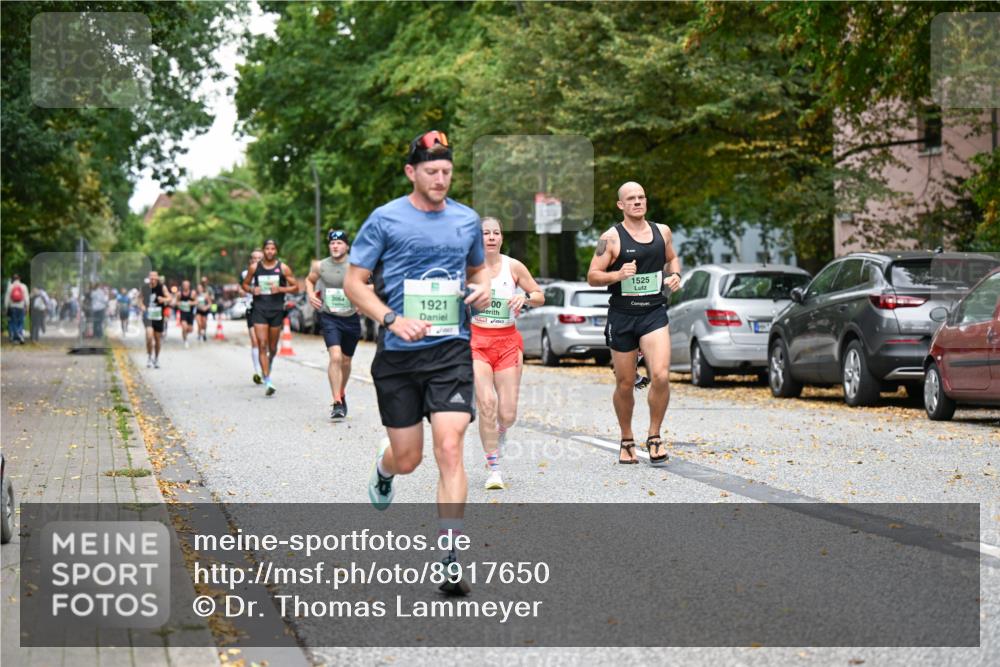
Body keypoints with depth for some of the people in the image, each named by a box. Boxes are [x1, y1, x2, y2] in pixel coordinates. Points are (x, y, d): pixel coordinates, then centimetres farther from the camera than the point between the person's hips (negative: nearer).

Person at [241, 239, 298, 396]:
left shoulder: (283, 268, 0)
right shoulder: (254, 267, 3)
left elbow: (295, 287, 3)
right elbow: (245, 284, 15)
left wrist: (280, 289, -13)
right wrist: (252, 289, -7)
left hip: (276, 310, 0)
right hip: (259, 309, 0)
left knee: (273, 347, 10)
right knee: (262, 345, -12)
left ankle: (268, 366, 43)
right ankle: (268, 382, -16)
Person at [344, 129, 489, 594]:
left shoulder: (467, 220, 8)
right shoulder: (385, 219, -2)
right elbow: (354, 282, -2)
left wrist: (482, 288, 2)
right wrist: (393, 320, -17)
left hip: (451, 351, 1)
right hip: (398, 353, -1)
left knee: (449, 448, -14)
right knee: (408, 459, 6)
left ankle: (450, 558, -11)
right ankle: (383, 464, 46)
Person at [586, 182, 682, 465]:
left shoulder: (662, 231, 8)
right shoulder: (611, 237, -4)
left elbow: (672, 258, 27)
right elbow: (592, 276, -5)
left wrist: (676, 275, 6)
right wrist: (618, 275, -21)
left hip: (654, 313, 2)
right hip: (622, 315, -2)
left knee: (661, 375, -17)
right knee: (625, 384, 6)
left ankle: (654, 437, 0)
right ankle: (627, 441, 26)